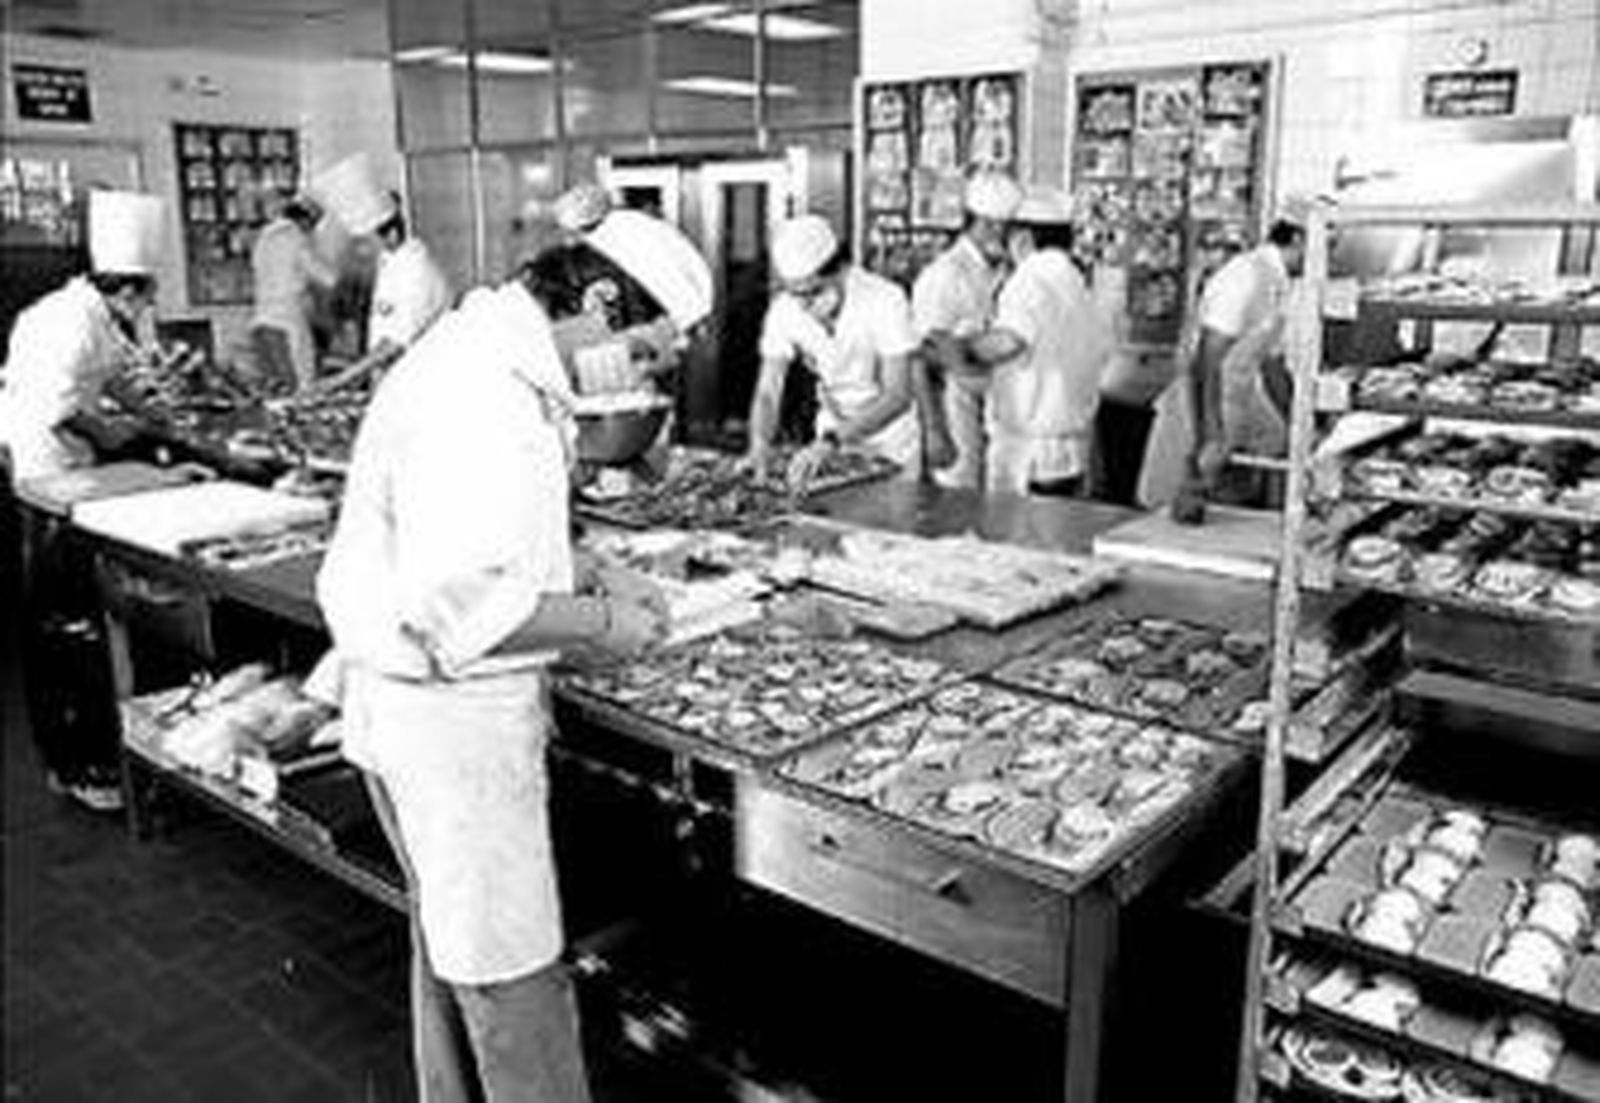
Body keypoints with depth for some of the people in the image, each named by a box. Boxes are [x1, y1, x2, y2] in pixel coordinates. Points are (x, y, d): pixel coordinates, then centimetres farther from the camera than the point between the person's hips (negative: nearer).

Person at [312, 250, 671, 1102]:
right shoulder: (484, 396, -25)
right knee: (512, 966, 4)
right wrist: (599, 622, -18)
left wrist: (587, 595, 9)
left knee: (451, 933, 24)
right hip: (448, 712, -10)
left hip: (430, 702, 11)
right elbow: (455, 600, -29)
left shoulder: (482, 356, 9)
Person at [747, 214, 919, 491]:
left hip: (894, 438, -3)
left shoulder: (885, 300, -26)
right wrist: (759, 445, -33)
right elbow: (767, 392, -12)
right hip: (834, 431, 3)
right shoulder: (783, 310, -15)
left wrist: (829, 442, -41)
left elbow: (897, 395, -29)